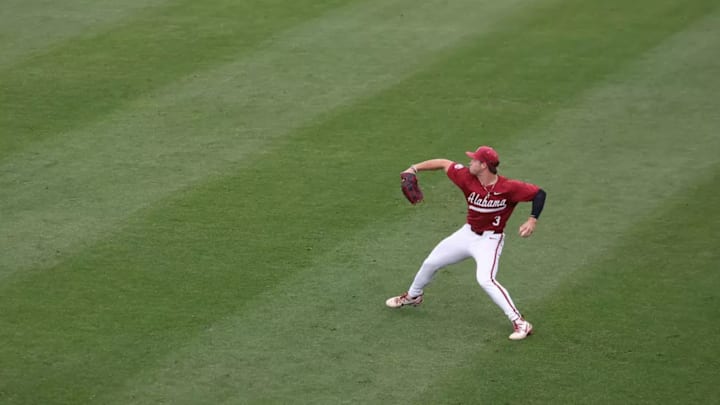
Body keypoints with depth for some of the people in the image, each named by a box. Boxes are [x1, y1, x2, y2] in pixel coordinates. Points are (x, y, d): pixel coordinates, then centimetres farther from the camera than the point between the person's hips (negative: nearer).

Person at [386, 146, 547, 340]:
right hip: (467, 234, 6)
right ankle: (413, 296, 47)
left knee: (485, 279, -29)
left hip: (489, 240, -6)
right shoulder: (467, 177, -13)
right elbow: (443, 163, -2)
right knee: (431, 263, 17)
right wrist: (415, 168, -9)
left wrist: (532, 220, -33)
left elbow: (539, 193, -21)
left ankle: (519, 322, -24)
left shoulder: (509, 188, -26)